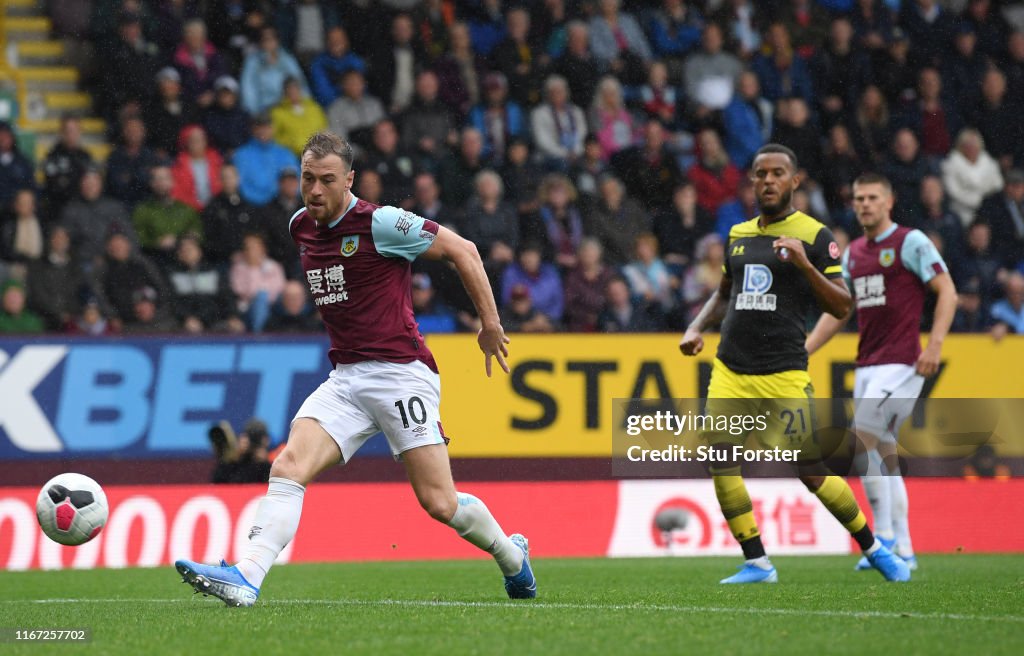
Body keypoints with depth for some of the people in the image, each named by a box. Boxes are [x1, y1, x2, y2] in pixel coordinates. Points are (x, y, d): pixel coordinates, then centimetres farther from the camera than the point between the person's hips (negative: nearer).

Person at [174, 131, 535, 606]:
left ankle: (512, 555, 22)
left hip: (400, 373, -6)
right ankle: (246, 576, -29)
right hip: (345, 379, 6)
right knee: (288, 467, -17)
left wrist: (490, 325, -1)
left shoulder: (380, 223, -11)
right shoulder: (300, 227, 9)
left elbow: (462, 251, -4)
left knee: (439, 502, -6)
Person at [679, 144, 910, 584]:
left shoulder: (815, 235, -1)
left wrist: (805, 265, -17)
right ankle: (757, 564, 1)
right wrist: (697, 328, 13)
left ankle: (874, 548, 14)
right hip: (730, 370, 5)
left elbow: (841, 307, -4)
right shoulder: (739, 234, 15)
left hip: (783, 374, -5)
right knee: (720, 463, -9)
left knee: (812, 472, -5)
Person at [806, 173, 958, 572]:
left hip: (901, 364, -7)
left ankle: (884, 533, -12)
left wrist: (935, 344, -19)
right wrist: (804, 352, 12)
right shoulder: (853, 253, 16)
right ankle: (902, 551, 9)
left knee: (860, 438, -18)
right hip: (867, 366, 7)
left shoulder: (911, 242, -5)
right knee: (883, 456, 6)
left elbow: (947, 292, -9)